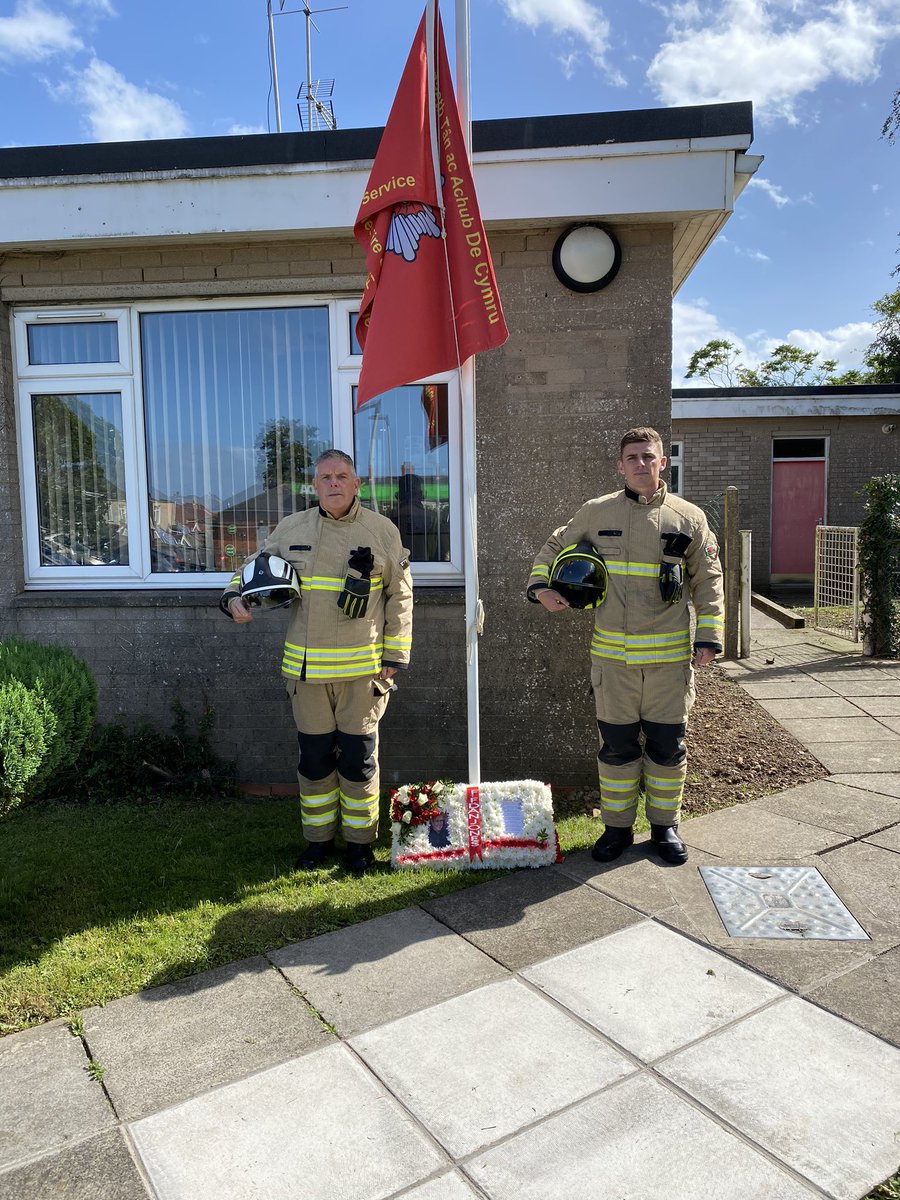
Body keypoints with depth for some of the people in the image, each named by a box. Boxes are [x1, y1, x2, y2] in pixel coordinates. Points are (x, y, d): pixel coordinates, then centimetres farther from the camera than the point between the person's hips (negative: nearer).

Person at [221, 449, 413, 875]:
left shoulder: (382, 531, 1)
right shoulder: (291, 529, 5)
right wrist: (235, 597, -7)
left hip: (362, 668, -2)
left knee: (359, 756, 5)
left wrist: (394, 658, -1)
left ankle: (360, 841, 23)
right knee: (314, 756, 11)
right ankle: (318, 838, 29)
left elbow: (399, 598, 3)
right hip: (306, 667, 2)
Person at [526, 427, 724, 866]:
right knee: (617, 743, 8)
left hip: (669, 655, 0)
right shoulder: (595, 513, 3)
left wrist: (708, 638, 1)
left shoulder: (689, 517, 3)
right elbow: (554, 548, 16)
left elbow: (708, 581, 7)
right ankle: (617, 827, 25)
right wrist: (540, 586, -2)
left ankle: (664, 825, 28)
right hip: (613, 654, 0)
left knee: (667, 743, 9)